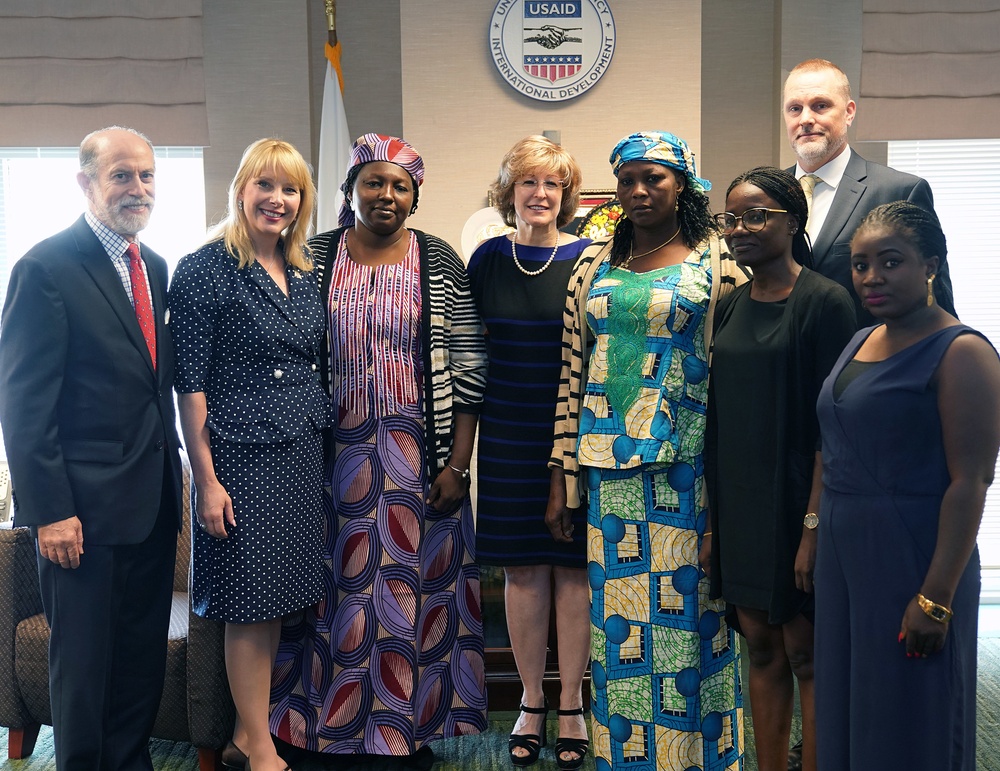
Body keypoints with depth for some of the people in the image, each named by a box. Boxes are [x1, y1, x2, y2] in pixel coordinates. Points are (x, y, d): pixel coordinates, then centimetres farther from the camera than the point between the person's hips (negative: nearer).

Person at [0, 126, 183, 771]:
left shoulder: (155, 268, 11)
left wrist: (174, 470, 12)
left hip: (155, 500, 7)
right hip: (86, 506, -7)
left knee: (145, 657, 17)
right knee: (84, 663, 9)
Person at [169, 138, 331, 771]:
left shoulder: (305, 273, 10)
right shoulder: (206, 269, -9)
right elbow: (191, 383, -12)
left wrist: (324, 444, 12)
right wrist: (206, 479, -15)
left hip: (303, 453, 7)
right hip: (242, 456, -6)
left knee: (277, 599, 13)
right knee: (250, 603, 3)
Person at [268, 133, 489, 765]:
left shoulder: (440, 262, 0)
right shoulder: (314, 258, 3)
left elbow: (468, 366, -2)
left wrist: (458, 464, -7)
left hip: (419, 455, -1)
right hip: (338, 454, 1)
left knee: (413, 586, 6)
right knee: (338, 584, 8)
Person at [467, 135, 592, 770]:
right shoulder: (487, 259, 6)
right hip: (508, 438, 2)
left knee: (573, 566, 3)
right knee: (522, 567, 7)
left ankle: (572, 707, 18)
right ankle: (531, 704, 22)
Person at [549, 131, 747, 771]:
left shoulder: (719, 260, 1)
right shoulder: (595, 264, 11)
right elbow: (574, 368, 11)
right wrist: (563, 470, 8)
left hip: (687, 461, -3)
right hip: (608, 464, 4)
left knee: (686, 608, 1)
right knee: (616, 608, 8)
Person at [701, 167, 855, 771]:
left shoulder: (825, 301, -9)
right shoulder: (730, 308, 9)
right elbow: (722, 420, 10)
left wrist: (814, 525, -18)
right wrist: (713, 520, 8)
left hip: (794, 504, -6)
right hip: (738, 508, 6)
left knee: (806, 655, 4)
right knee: (762, 651, 14)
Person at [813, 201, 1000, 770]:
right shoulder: (861, 342, 10)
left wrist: (936, 598, -21)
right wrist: (815, 539, 10)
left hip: (913, 556, -7)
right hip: (844, 553, 7)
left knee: (909, 723, 7)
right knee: (848, 708, 18)